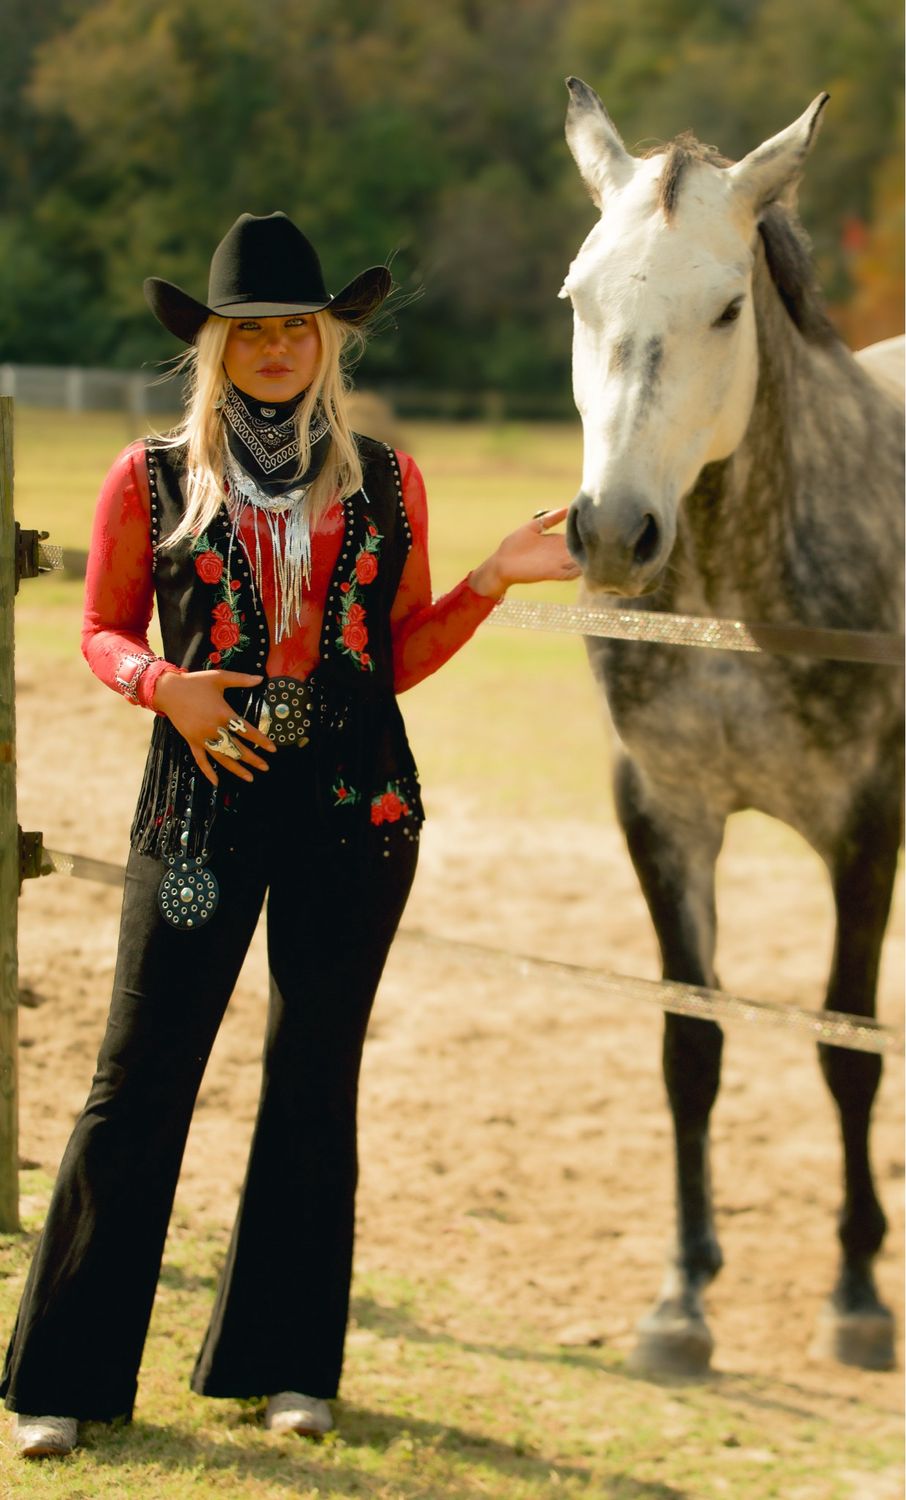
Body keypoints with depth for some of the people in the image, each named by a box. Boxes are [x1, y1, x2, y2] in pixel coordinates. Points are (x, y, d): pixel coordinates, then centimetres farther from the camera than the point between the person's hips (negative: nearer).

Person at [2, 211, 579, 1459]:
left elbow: (401, 656, 11)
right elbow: (104, 631, 8)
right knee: (141, 1075, -3)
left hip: (355, 807, 2)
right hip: (204, 801, -2)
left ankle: (283, 1358, 19)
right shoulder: (153, 480, 2)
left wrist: (494, 579, -3)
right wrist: (165, 686, -12)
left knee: (316, 1077, 7)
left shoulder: (384, 482, 8)